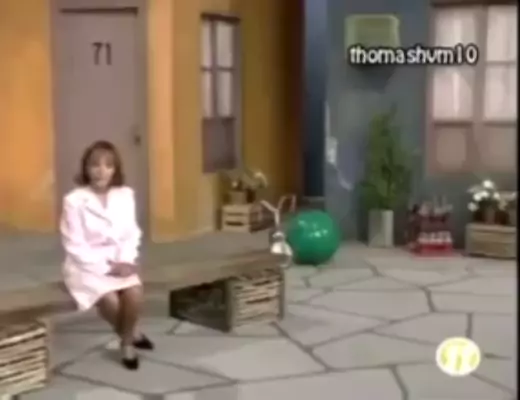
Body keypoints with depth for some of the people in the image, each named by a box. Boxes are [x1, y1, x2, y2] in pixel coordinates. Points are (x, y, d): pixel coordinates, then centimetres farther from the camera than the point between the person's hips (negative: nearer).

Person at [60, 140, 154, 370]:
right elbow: (74, 246, -12)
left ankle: (127, 342, 1)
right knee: (110, 299, -29)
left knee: (134, 293, -27)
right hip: (86, 265, -3)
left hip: (118, 262, 3)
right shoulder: (74, 201, -11)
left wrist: (125, 261, -14)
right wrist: (105, 267, -18)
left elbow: (132, 234, 4)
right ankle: (131, 334, 5)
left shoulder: (125, 195, 2)